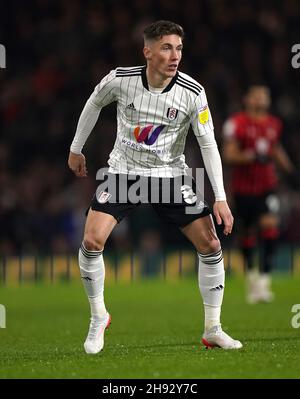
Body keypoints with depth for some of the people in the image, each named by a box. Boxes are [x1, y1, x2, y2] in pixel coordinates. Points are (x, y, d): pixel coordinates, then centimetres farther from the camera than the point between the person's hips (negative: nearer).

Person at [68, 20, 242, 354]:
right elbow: (94, 103, 7)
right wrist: (76, 148, 16)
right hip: (123, 171, 0)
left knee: (210, 245, -8)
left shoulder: (192, 93, -16)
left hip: (169, 175, 0)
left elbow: (208, 144, -10)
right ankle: (98, 316, 6)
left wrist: (220, 198, -15)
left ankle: (212, 330, 8)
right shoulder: (120, 79, -15)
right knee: (91, 241, -18)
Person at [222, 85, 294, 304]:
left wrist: (290, 168, 14)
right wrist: (251, 156, -27)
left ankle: (264, 279, -16)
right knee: (248, 232, 8)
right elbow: (229, 155, -13)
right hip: (244, 187, -3)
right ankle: (251, 272, 33)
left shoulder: (274, 124, 8)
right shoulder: (237, 123, -9)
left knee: (270, 227, -16)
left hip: (268, 186, 3)